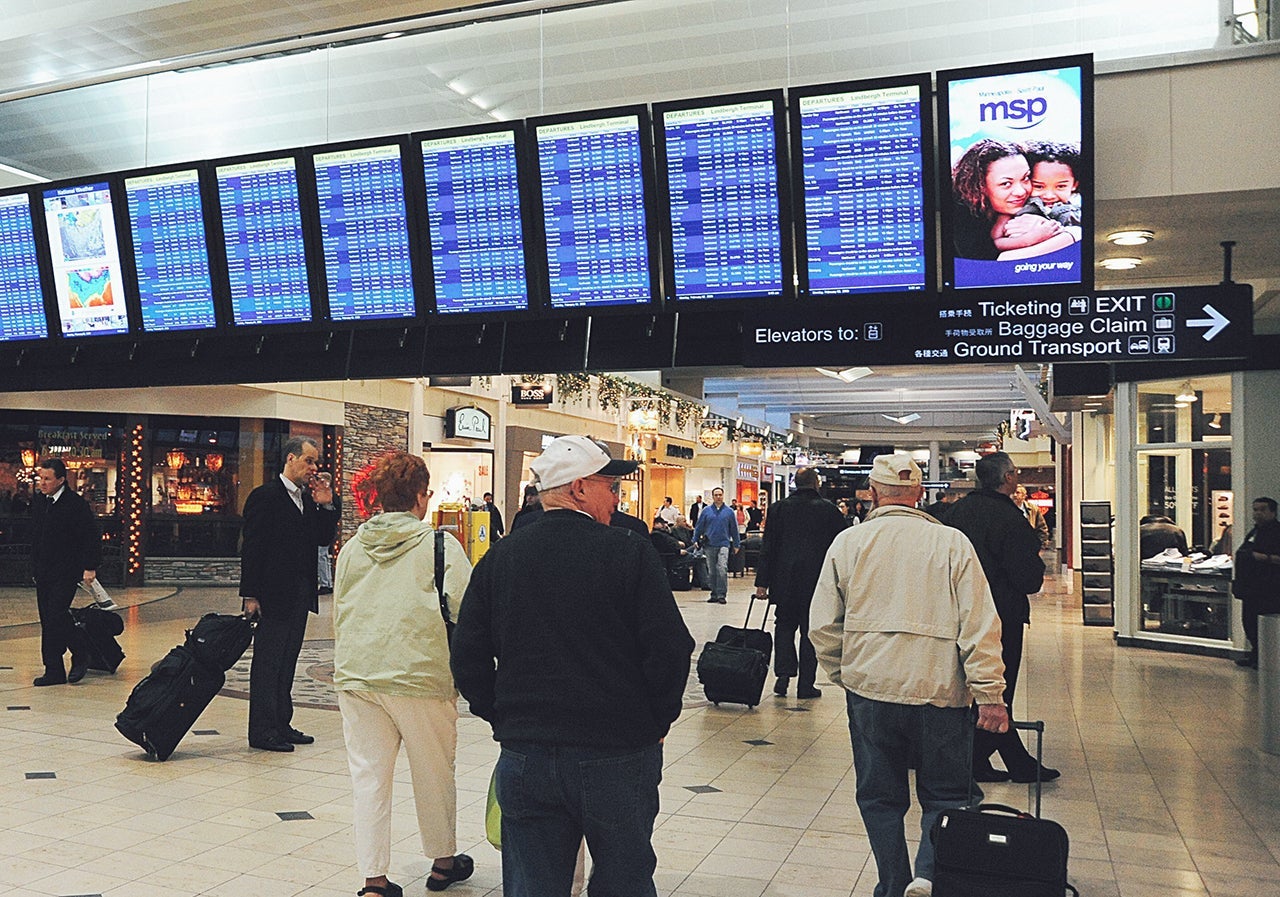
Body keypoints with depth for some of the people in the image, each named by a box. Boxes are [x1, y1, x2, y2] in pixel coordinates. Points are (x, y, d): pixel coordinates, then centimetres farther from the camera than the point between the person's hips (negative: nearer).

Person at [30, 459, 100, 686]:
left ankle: (80, 654, 7)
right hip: (43, 572, 7)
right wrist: (35, 565, 17)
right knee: (47, 620, 7)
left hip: (66, 571, -7)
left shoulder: (76, 504, -11)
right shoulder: (38, 501, 9)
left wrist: (90, 567, -12)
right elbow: (35, 536, 19)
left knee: (56, 615, -15)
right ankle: (54, 671, 12)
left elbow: (92, 537, -9)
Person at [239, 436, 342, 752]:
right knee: (267, 663, -1)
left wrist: (327, 506, -2)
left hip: (300, 595, 8)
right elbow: (251, 548, -12)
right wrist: (250, 595, -15)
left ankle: (281, 725, 23)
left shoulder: (309, 498, 13)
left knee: (287, 661, 14)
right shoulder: (265, 497, -10)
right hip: (272, 595, -8)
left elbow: (323, 539, 12)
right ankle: (262, 732, 5)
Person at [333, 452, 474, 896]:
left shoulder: (351, 548, 8)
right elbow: (465, 611, -9)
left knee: (368, 776, 8)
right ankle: (443, 861, 31)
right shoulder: (441, 546, -8)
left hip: (356, 677, 4)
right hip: (422, 677, -4)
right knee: (434, 774, 14)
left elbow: (339, 614, 16)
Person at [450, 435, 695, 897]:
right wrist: (656, 724, 3)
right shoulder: (630, 552, -9)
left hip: (524, 756, 3)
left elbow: (467, 656, 4)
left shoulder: (499, 558, 2)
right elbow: (671, 648, -12)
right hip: (619, 755, -3)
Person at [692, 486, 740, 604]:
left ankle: (722, 594, -11)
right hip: (710, 545, 2)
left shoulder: (729, 511, 5)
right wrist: (696, 541, 6)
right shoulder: (706, 511, 7)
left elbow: (734, 529, 10)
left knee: (722, 569, -15)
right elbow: (699, 527, 11)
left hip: (724, 544, -2)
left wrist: (736, 545, 10)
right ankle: (714, 594, 16)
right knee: (712, 571, 8)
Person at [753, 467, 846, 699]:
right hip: (816, 582, -1)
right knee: (810, 631, 7)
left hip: (785, 579, 1)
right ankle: (806, 684, 9)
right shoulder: (830, 510, -3)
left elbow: (768, 547, 1)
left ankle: (783, 673, 1)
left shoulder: (779, 508, 1)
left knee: (784, 626, 15)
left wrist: (762, 581, 4)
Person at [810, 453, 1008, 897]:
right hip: (938, 690, -1)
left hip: (868, 688, 2)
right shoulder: (952, 543, -4)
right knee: (945, 793, 12)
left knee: (880, 797, 14)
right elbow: (980, 626, -8)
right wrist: (989, 695, -5)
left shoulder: (847, 542, 1)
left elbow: (823, 626, 3)